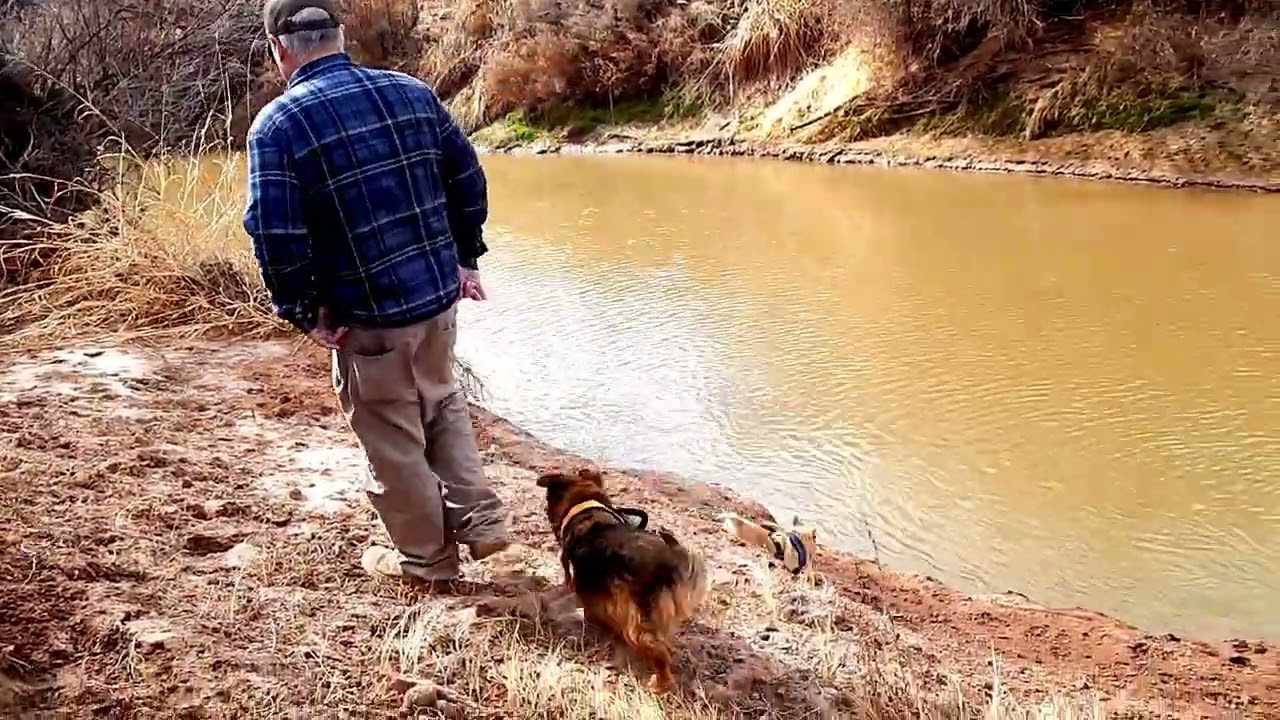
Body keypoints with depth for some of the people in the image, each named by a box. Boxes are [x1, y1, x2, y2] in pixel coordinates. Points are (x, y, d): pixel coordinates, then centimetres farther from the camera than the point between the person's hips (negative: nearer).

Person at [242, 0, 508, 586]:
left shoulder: (277, 123, -11)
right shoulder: (412, 92, 4)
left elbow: (273, 232, -19)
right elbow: (469, 180, 7)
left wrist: (303, 312, -7)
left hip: (366, 315, -5)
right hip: (439, 292, 5)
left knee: (393, 441, 14)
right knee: (441, 404, 28)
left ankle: (426, 556, 30)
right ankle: (480, 519, 27)